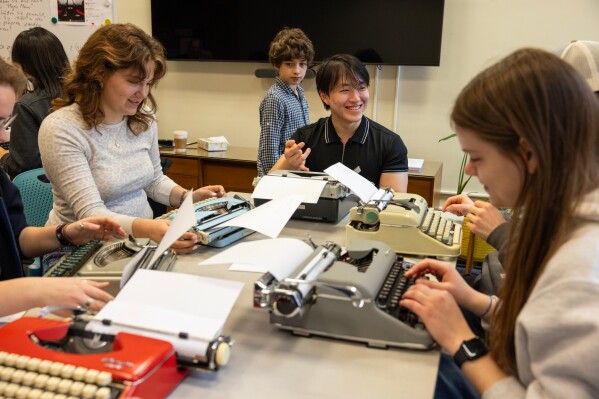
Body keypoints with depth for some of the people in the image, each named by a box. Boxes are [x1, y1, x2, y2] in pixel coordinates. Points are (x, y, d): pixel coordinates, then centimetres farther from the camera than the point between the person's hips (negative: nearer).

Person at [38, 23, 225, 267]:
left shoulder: (144, 119, 2)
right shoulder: (61, 129, -18)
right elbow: (91, 214, -24)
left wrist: (188, 197, -2)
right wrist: (148, 229, -41)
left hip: (142, 239, 6)